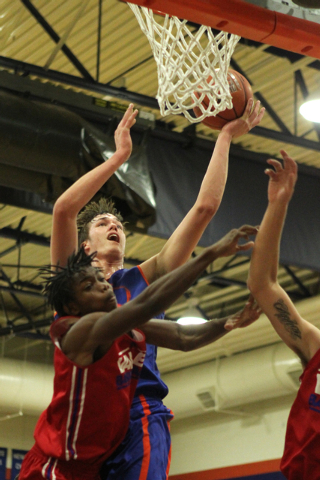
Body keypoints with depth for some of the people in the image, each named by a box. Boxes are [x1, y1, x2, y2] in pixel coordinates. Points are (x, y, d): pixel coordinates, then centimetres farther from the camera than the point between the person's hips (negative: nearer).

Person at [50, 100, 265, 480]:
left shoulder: (145, 277, 21)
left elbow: (205, 207, 16)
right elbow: (63, 209, -1)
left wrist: (225, 137, 16)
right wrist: (119, 156, 3)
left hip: (139, 414, 0)